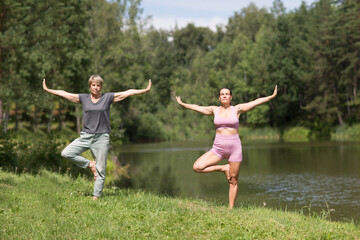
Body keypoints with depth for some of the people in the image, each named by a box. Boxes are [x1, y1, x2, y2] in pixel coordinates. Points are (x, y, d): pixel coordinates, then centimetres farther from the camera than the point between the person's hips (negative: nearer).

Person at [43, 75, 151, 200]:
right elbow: (64, 93, 9)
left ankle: (96, 196, 9)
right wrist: (47, 90, 9)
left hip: (102, 137, -2)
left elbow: (128, 92, 0)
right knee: (66, 153, -14)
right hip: (86, 136, 2)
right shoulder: (83, 98, 7)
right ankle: (89, 164, 4)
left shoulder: (108, 97, 2)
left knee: (100, 170, -1)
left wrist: (145, 90, -3)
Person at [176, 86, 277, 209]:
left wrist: (271, 96, 0)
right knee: (197, 167, -15)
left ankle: (231, 209, 10)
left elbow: (256, 102, 2)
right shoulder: (214, 110, 7)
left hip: (234, 148, -2)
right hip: (218, 148, 2)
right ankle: (223, 168, 2)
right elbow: (196, 107, 18)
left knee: (233, 181, 1)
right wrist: (182, 104, 26)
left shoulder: (237, 109, 3)